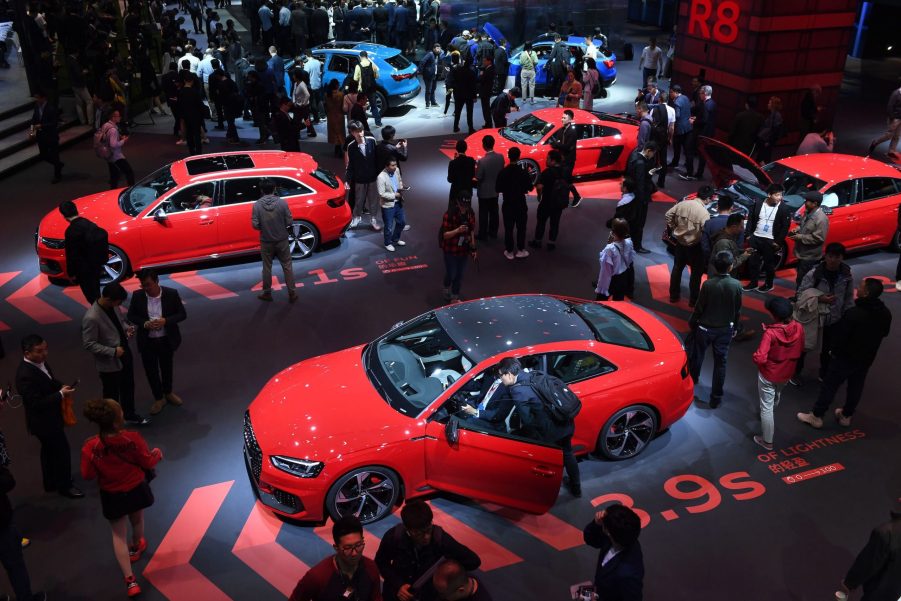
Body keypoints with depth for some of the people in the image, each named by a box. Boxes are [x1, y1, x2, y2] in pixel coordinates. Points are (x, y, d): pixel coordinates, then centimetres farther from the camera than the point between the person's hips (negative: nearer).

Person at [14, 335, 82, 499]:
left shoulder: (40, 362, -6)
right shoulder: (25, 375, -33)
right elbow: (36, 403, -30)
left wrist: (62, 387, -7)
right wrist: (61, 394, -27)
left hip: (48, 417, 9)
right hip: (44, 422, -9)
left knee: (49, 450, 25)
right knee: (62, 451, 7)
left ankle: (51, 483, 44)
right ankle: (65, 486, 28)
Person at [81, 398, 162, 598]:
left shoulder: (91, 447, -29)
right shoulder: (133, 438, -29)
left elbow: (87, 475, -15)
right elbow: (148, 462, -14)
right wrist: (157, 454, 8)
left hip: (112, 496, -1)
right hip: (136, 489, 1)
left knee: (119, 535, 16)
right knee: (137, 521, 32)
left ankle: (130, 581, 15)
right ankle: (136, 548, 62)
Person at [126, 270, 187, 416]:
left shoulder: (171, 294, -16)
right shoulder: (137, 295, -12)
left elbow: (182, 314, -8)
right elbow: (131, 315, -1)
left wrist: (165, 321, -24)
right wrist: (144, 323, -20)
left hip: (167, 340, 0)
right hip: (147, 341, 0)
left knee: (167, 368, 21)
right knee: (151, 371, 12)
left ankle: (168, 393, 46)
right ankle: (159, 398, 33)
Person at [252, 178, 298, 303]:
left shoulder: (257, 205, -12)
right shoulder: (282, 202, -12)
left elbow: (255, 225, -12)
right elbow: (290, 222, -10)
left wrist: (263, 227, 9)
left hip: (266, 241, 0)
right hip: (282, 240, 0)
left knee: (267, 267, 15)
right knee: (287, 267, 11)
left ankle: (267, 293, 26)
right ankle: (292, 293, 15)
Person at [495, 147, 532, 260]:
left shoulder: (503, 172, -10)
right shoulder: (523, 172, -12)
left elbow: (498, 189, -5)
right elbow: (530, 188, -5)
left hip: (507, 204, 1)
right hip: (520, 204, -1)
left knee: (508, 228, 8)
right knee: (521, 228, 12)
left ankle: (509, 252, 13)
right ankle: (520, 251, 17)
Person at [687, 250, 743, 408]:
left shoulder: (708, 284, -22)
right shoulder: (736, 285, -14)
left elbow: (699, 307, -14)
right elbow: (738, 310, -2)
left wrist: (692, 323, 3)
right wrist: (734, 327, 14)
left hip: (705, 327, -2)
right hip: (725, 329, 2)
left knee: (697, 355, 22)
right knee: (720, 362, 11)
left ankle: (692, 380, 47)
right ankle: (716, 398, 15)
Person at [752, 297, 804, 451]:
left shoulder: (770, 333, -32)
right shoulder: (798, 328, -17)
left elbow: (760, 358, -32)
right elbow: (800, 351, 0)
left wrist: (755, 356, -11)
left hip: (768, 375, -6)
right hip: (786, 374, 6)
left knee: (766, 407, 10)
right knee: (776, 397, 34)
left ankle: (767, 441, 22)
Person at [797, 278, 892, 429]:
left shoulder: (853, 313, -29)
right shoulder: (886, 313, -7)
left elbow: (841, 336, -22)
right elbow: (884, 333, 10)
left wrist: (835, 351, -4)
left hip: (846, 357, -6)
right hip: (867, 358, 6)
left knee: (829, 385, 7)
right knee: (855, 387, 21)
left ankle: (816, 416, 16)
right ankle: (846, 416, 36)